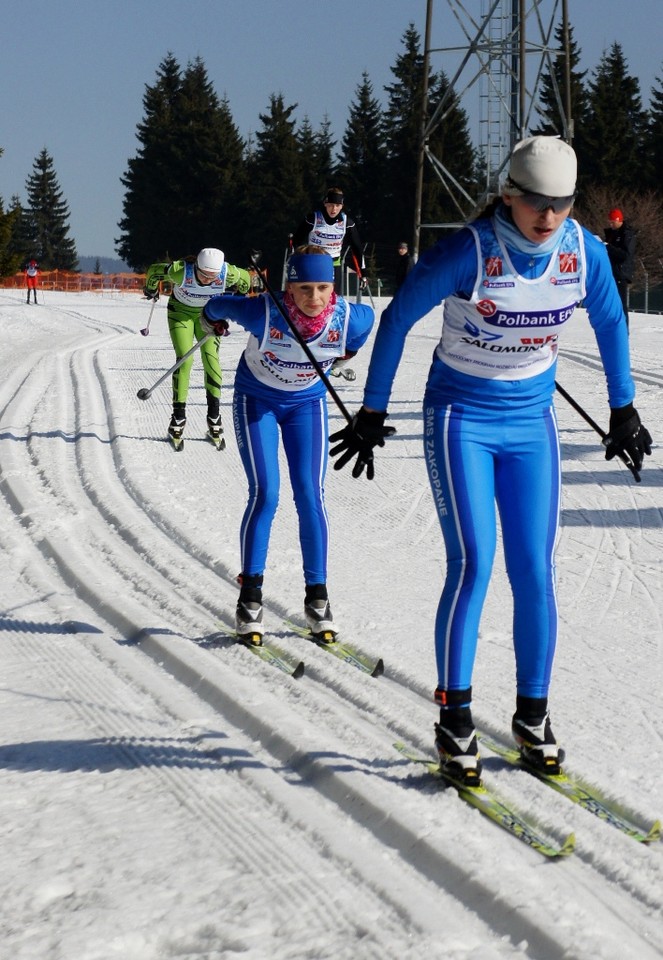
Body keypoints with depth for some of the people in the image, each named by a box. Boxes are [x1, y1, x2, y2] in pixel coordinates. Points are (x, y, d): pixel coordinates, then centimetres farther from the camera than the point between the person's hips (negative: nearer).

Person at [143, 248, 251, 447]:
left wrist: (240, 296, 13)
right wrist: (150, 290, 6)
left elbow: (245, 277, -6)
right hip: (180, 311, -2)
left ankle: (214, 417, -4)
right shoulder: (180, 270, -35)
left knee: (211, 358, -13)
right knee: (185, 359, -16)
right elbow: (153, 271, -15)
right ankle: (178, 418, -7)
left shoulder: (228, 273, -31)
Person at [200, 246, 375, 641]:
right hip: (256, 399, -2)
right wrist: (211, 320, 11)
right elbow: (219, 305, -13)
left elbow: (369, 318, -2)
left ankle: (317, 596, 5)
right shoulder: (264, 313, -33)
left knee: (311, 497, -6)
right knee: (265, 494, -12)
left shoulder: (348, 319, -28)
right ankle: (250, 595, -3)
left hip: (307, 403, 2)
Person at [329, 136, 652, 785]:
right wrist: (371, 415, -5)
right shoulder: (465, 254, -21)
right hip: (460, 419, -4)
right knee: (472, 565, -13)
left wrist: (623, 410, 16)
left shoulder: (584, 252, -10)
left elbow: (609, 322, 10)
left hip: (532, 424, 4)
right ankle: (454, 719, -1)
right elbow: (397, 320, -10)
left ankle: (532, 716, 15)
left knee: (534, 573, 1)